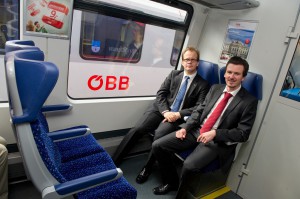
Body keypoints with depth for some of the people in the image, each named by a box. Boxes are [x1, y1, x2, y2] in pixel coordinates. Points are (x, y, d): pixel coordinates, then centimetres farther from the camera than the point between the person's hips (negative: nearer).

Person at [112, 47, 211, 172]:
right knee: (137, 129, -18)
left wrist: (178, 114, -18)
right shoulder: (174, 74, 12)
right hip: (160, 109, 3)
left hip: (178, 116, -2)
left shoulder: (203, 84, 4)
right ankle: (113, 162, -9)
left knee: (159, 135, -30)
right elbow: (160, 94, 4)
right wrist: (165, 112, -13)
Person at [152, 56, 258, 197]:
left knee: (189, 165, -32)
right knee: (158, 145, -7)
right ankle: (171, 182, 16)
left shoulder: (249, 101, -6)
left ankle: (179, 194, 1)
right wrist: (185, 127, -4)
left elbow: (243, 133, -9)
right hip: (197, 131, 6)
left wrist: (215, 133, -21)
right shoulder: (215, 88, 10)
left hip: (218, 141, -5)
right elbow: (199, 110, 11)